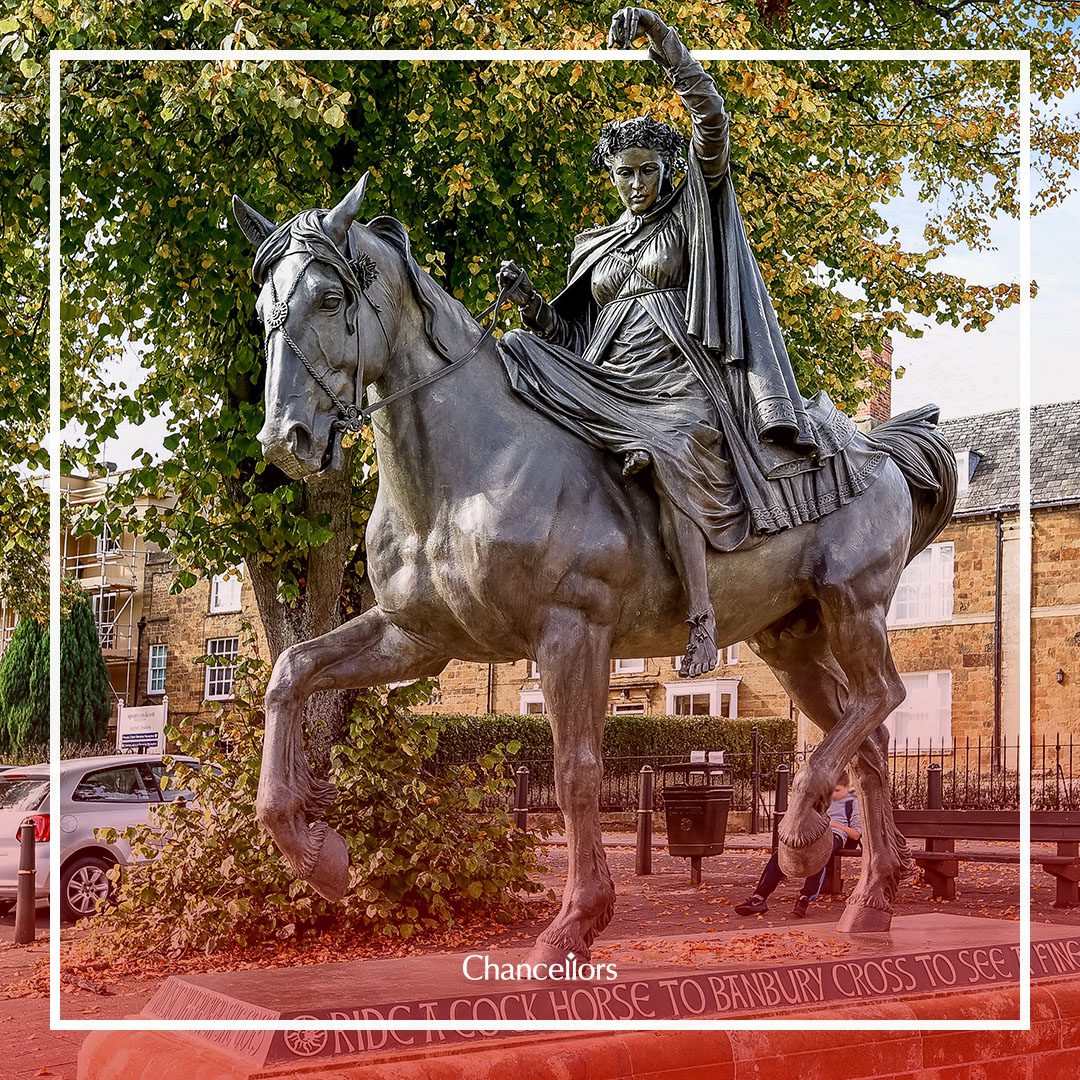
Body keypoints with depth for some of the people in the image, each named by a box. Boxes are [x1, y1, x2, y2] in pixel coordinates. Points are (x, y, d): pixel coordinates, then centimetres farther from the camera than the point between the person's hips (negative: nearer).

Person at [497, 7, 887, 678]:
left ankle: (703, 619, -34)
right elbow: (567, 332, 20)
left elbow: (711, 119, -4)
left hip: (677, 380, -5)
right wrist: (528, 299, -2)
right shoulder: (596, 247, 24)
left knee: (668, 454, -37)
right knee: (516, 357, -17)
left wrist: (662, 40, -15)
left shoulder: (692, 213, 11)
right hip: (606, 380, 5)